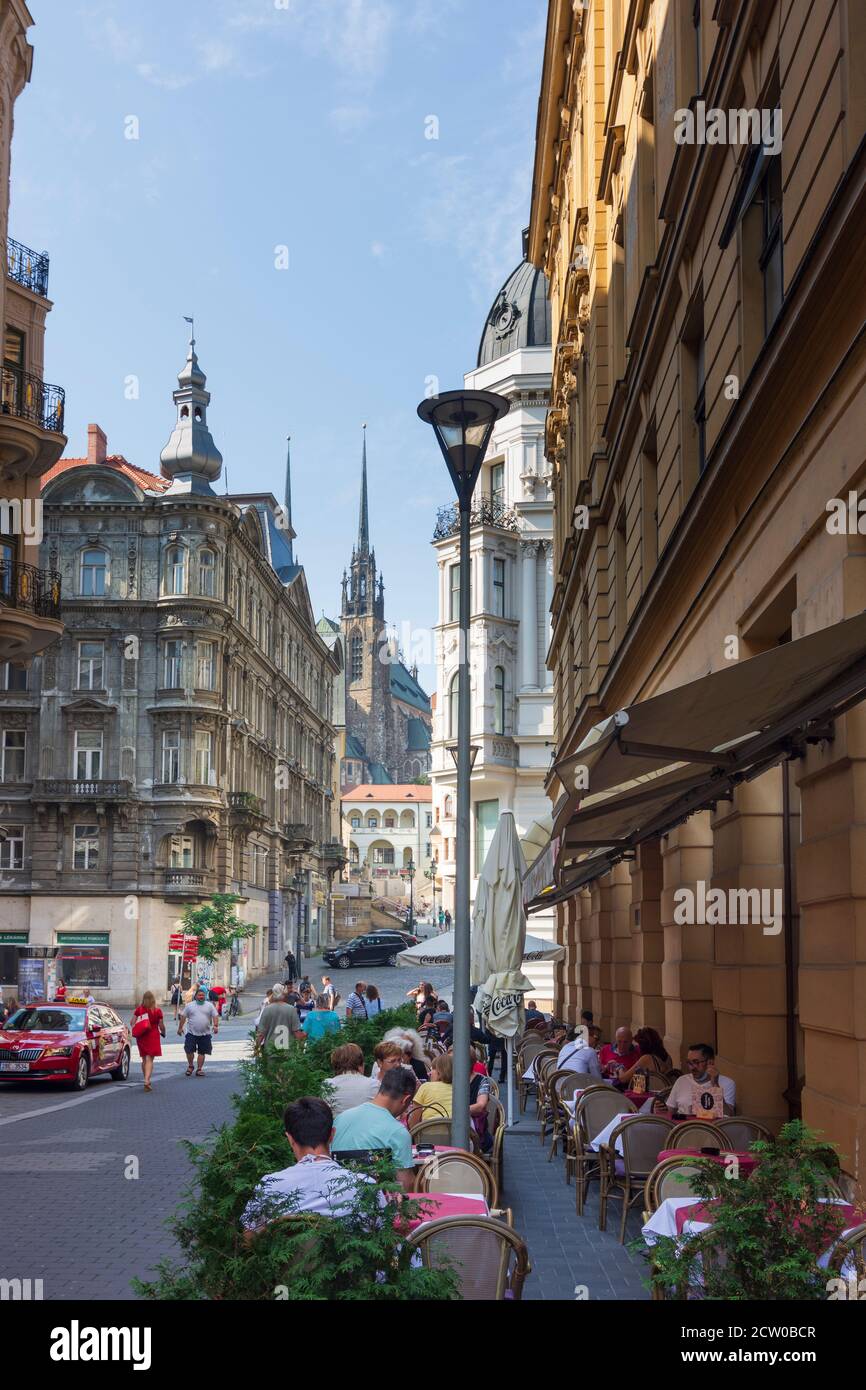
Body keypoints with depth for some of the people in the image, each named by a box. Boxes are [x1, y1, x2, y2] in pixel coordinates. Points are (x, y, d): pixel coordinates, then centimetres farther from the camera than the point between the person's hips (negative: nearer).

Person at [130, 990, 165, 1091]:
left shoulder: (138, 1010, -2)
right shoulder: (157, 1011, -8)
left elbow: (132, 1023, -3)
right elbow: (161, 1026, -3)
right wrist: (163, 1033, 16)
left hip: (141, 1037, 3)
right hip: (153, 1036, -3)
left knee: (144, 1059, 17)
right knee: (149, 1060, -4)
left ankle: (147, 1080, 25)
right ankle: (147, 1080, -20)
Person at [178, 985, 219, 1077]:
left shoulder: (209, 1005, 5)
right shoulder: (189, 1005, 4)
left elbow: (215, 1016, 4)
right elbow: (183, 1016, 7)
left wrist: (216, 1025, -11)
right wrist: (180, 1028, 5)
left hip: (205, 1034, 1)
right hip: (191, 1033, -1)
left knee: (202, 1052, 3)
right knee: (189, 1050, -4)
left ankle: (199, 1069, 12)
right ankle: (190, 1066, 18)